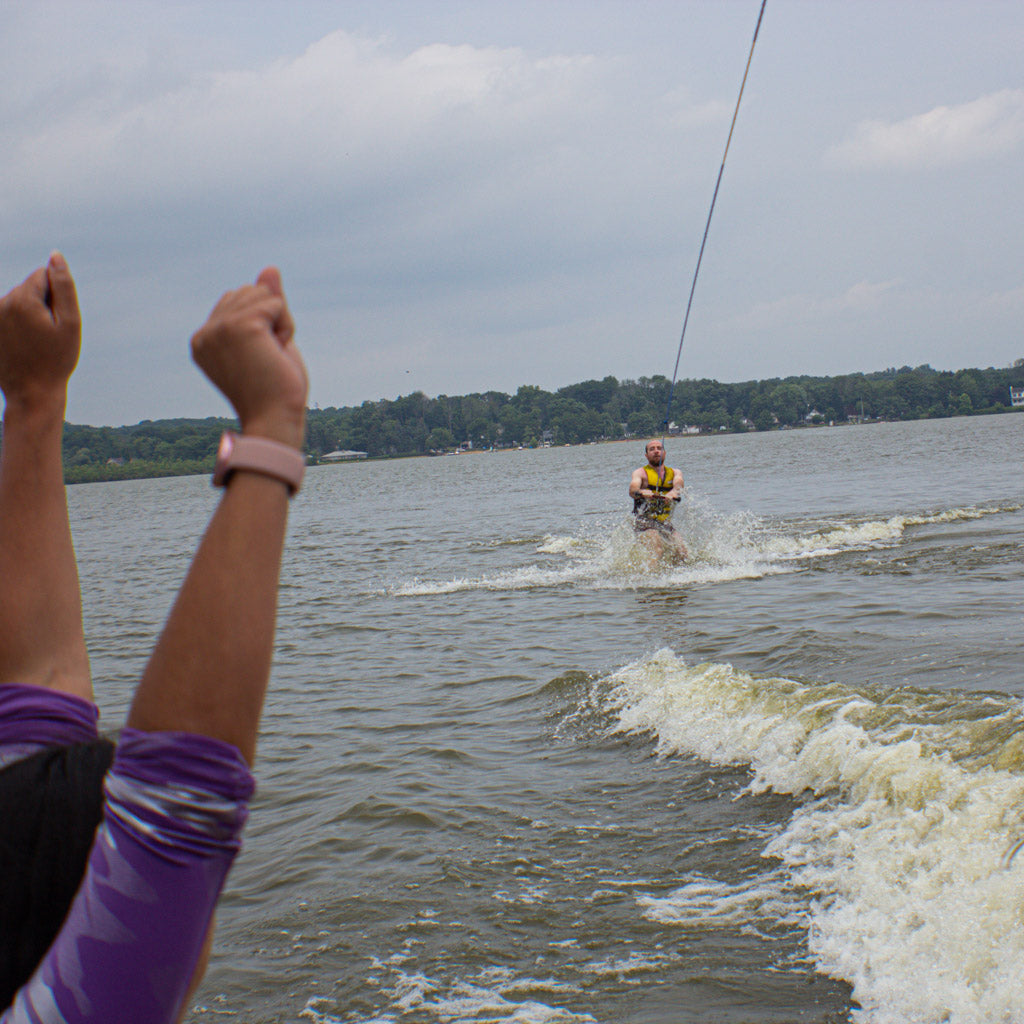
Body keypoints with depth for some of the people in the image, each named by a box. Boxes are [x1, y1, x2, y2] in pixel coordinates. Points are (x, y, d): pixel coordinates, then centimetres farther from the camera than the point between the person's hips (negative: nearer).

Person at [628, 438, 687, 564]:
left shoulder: (674, 473, 13)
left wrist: (672, 493, -37)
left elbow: (678, 484, -11)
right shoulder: (640, 473, 3)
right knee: (657, 552, -30)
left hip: (666, 522, 4)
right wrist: (642, 493, -43)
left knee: (683, 556, -8)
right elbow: (632, 490, -18)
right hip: (645, 521, -4)